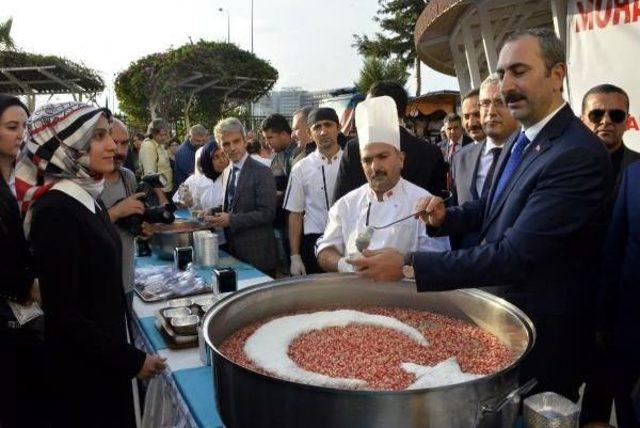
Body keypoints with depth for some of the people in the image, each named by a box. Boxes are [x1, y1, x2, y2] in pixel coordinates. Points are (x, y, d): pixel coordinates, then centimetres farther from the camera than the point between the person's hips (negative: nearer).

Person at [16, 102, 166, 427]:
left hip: (107, 357, 8)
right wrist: (132, 360, -17)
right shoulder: (55, 212, -23)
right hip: (83, 373, -8)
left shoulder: (86, 197, 3)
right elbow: (63, 313, -22)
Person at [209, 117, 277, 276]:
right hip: (233, 250, 6)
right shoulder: (226, 172, 11)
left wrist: (231, 220, -19)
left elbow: (267, 213, -18)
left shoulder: (262, 172, -12)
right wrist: (217, 216, 1)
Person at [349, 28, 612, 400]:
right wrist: (446, 217, -5)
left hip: (539, 336, -8)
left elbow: (514, 255, -31)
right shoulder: (523, 140, 3)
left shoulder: (579, 156, -27)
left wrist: (408, 265, -31)